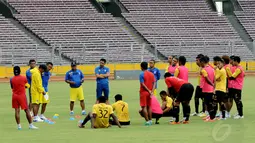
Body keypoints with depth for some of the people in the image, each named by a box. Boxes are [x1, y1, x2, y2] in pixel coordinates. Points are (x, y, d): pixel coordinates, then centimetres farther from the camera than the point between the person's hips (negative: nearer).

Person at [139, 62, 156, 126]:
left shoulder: (142, 74, -10)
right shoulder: (151, 74, 8)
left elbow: (143, 84, -16)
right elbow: (154, 83, 2)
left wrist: (149, 91, -14)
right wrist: (152, 91, -5)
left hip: (144, 92, -6)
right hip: (149, 92, 6)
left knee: (144, 107, -3)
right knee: (149, 106, 14)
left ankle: (147, 120, -9)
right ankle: (150, 120, 13)